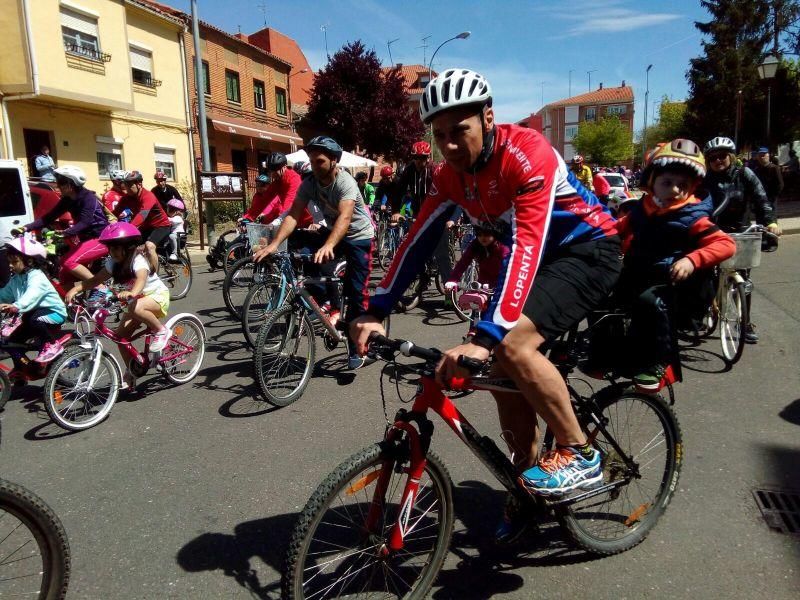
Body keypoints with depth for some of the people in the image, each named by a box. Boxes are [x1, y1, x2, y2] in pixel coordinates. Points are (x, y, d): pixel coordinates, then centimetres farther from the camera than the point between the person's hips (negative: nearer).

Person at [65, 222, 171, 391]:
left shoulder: (138, 260, -24)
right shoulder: (114, 263, -2)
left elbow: (141, 279, -43)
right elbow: (95, 279, -4)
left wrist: (132, 293, -63)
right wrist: (76, 289, -19)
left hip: (157, 295, -7)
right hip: (136, 299, 7)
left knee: (135, 308, -39)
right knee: (120, 335, -6)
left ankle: (161, 331, -16)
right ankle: (131, 373, 9)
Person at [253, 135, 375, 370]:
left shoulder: (346, 182, -29)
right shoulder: (309, 183, -12)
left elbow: (345, 217, -45)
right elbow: (293, 215, -22)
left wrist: (328, 246, -62)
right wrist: (273, 244, -37)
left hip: (359, 236, -6)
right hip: (332, 231, 6)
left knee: (356, 292, -9)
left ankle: (357, 348, 7)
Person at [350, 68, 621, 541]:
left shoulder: (527, 154, -27)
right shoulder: (451, 175, -5)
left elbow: (527, 246, -38)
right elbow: (419, 241, -6)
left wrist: (485, 337, -47)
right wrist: (376, 311, -14)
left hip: (589, 248, -7)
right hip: (541, 256, 7)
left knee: (514, 344, -29)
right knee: (503, 375, 1)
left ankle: (579, 454, -7)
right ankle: (527, 488, 21)